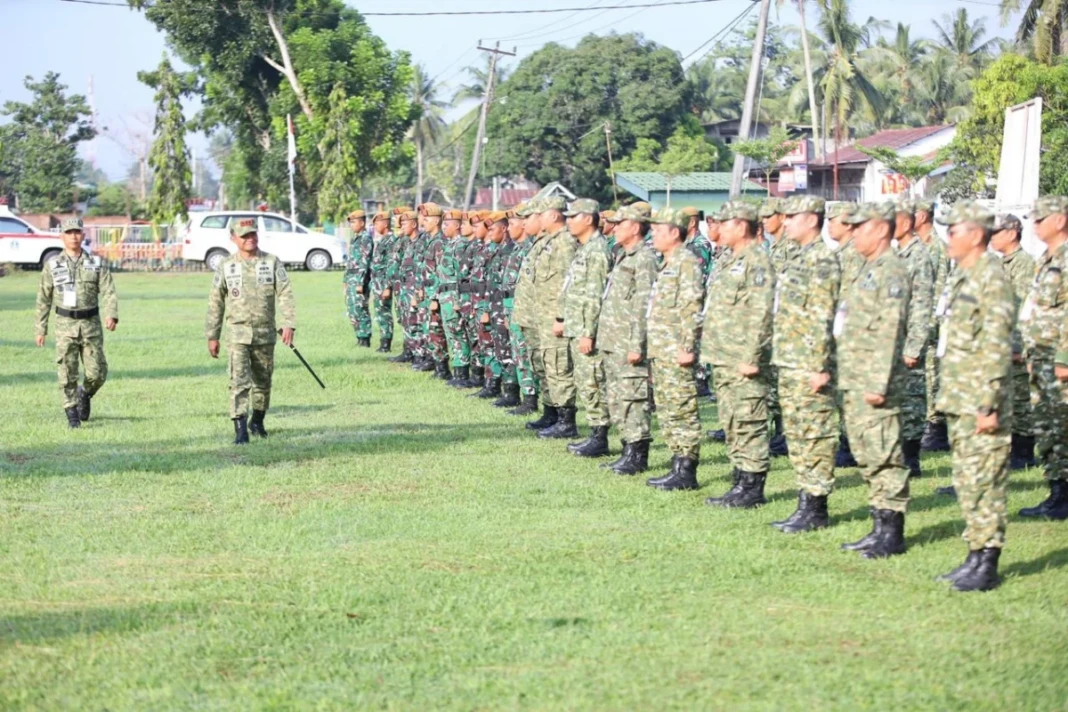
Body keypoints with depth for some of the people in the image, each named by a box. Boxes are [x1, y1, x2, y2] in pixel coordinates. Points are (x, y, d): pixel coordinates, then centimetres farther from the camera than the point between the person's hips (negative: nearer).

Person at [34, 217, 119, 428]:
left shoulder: (97, 264, 2)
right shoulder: (52, 266, 2)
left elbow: (108, 292, -6)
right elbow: (44, 299, 6)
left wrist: (111, 315, -24)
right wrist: (40, 329, 5)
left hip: (91, 324, 1)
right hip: (65, 325, -1)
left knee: (97, 373, -1)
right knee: (67, 373, -5)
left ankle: (85, 394, 31)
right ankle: (72, 415, 6)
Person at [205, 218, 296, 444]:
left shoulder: (272, 263, 2)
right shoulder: (226, 267, 2)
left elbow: (285, 294, -4)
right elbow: (215, 302, 7)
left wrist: (289, 323, -17)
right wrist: (212, 336, 6)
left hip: (266, 334, 2)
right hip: (238, 333, -1)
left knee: (263, 381, 12)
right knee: (239, 381, -12)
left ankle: (257, 422, 32)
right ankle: (240, 430, -16)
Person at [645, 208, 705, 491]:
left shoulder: (686, 262, -11)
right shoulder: (668, 265, 19)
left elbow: (692, 308, -18)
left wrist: (687, 348, -22)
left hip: (676, 353, -10)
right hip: (659, 351, 10)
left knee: (682, 412, -7)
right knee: (667, 413, 12)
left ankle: (686, 472, -5)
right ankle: (678, 465, 16)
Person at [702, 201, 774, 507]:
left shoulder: (757, 262, -13)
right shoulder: (731, 261, 18)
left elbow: (761, 313, -20)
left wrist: (751, 357, -23)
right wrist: (709, 346, 21)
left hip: (743, 362, -10)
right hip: (723, 360, 10)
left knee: (748, 424, -6)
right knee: (732, 424, 13)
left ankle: (751, 488, -2)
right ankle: (740, 481, 19)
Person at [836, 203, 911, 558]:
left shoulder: (891, 271, -14)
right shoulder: (869, 269, 18)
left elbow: (890, 332, -20)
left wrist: (879, 383, -24)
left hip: (873, 382, -10)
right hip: (854, 382, 10)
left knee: (884, 457, -6)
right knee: (868, 459, 13)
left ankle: (892, 532, -1)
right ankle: (880, 528, 19)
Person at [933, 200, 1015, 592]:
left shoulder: (991, 278, -14)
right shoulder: (961, 276, 15)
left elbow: (997, 347, -19)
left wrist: (990, 405, -21)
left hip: (979, 400, -10)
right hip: (959, 400, 10)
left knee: (982, 481, -6)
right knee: (966, 481, 13)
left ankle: (987, 566, -1)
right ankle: (976, 556, 20)